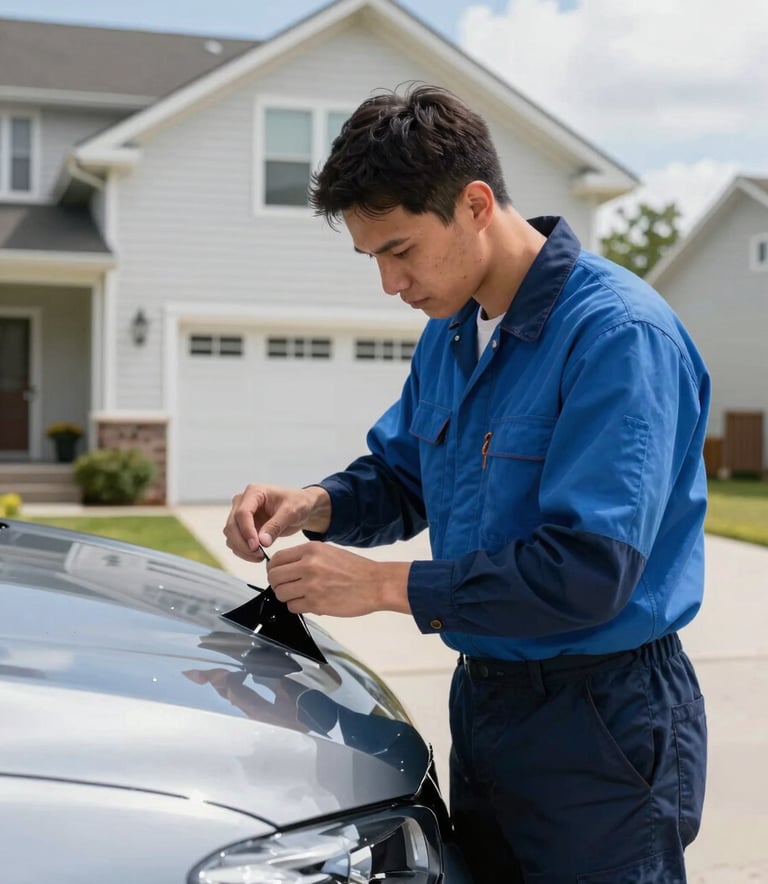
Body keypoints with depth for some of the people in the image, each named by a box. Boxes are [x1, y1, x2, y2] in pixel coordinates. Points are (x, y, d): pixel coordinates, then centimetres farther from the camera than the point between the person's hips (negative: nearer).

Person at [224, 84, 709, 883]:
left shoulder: (618, 332, -22)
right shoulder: (449, 334, 6)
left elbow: (590, 569, -27)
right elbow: (401, 475, 19)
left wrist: (386, 585, -23)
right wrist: (314, 505, -3)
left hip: (600, 726, -8)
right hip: (481, 696, 8)